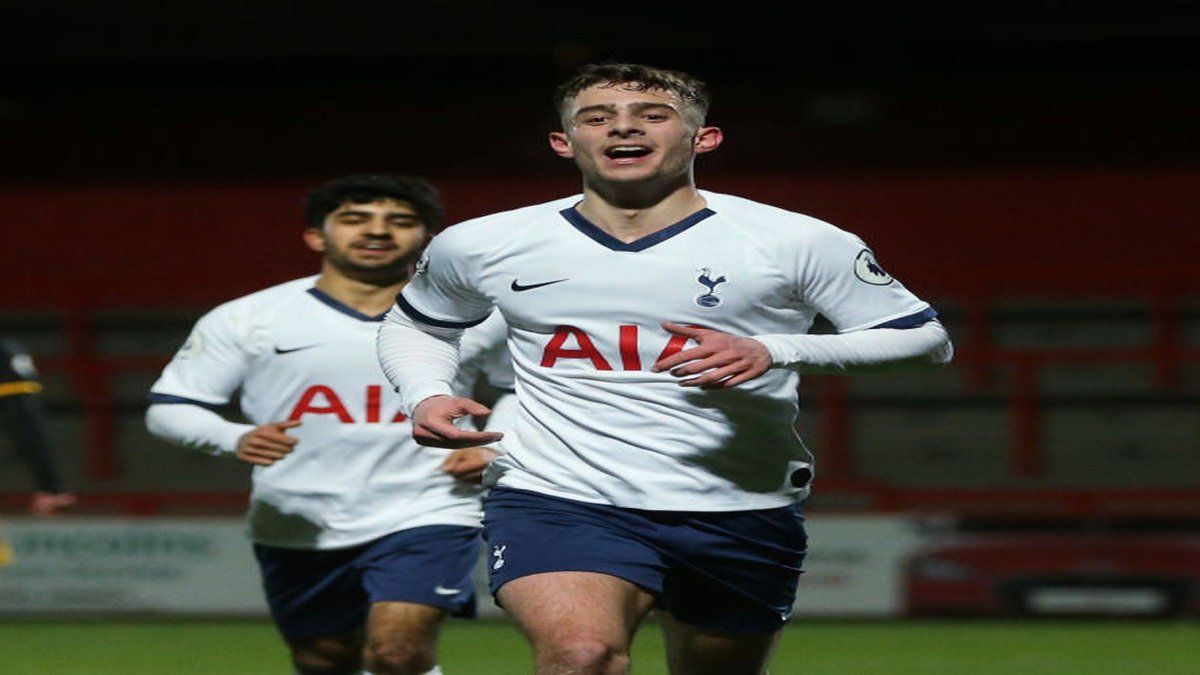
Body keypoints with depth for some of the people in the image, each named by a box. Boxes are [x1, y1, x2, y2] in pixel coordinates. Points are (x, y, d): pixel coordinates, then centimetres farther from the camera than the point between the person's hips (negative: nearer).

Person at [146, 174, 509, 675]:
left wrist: (493, 447, -4)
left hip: (426, 516, -2)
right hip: (297, 531, 2)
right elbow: (168, 408, 0)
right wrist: (235, 439, -20)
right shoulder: (248, 319, 0)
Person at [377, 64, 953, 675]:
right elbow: (412, 324, 24)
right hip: (556, 501, -1)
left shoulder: (798, 243, -3)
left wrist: (775, 351, -16)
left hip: (740, 514, 1)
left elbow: (926, 341, -2)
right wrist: (425, 395, 1)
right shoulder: (480, 246, 5)